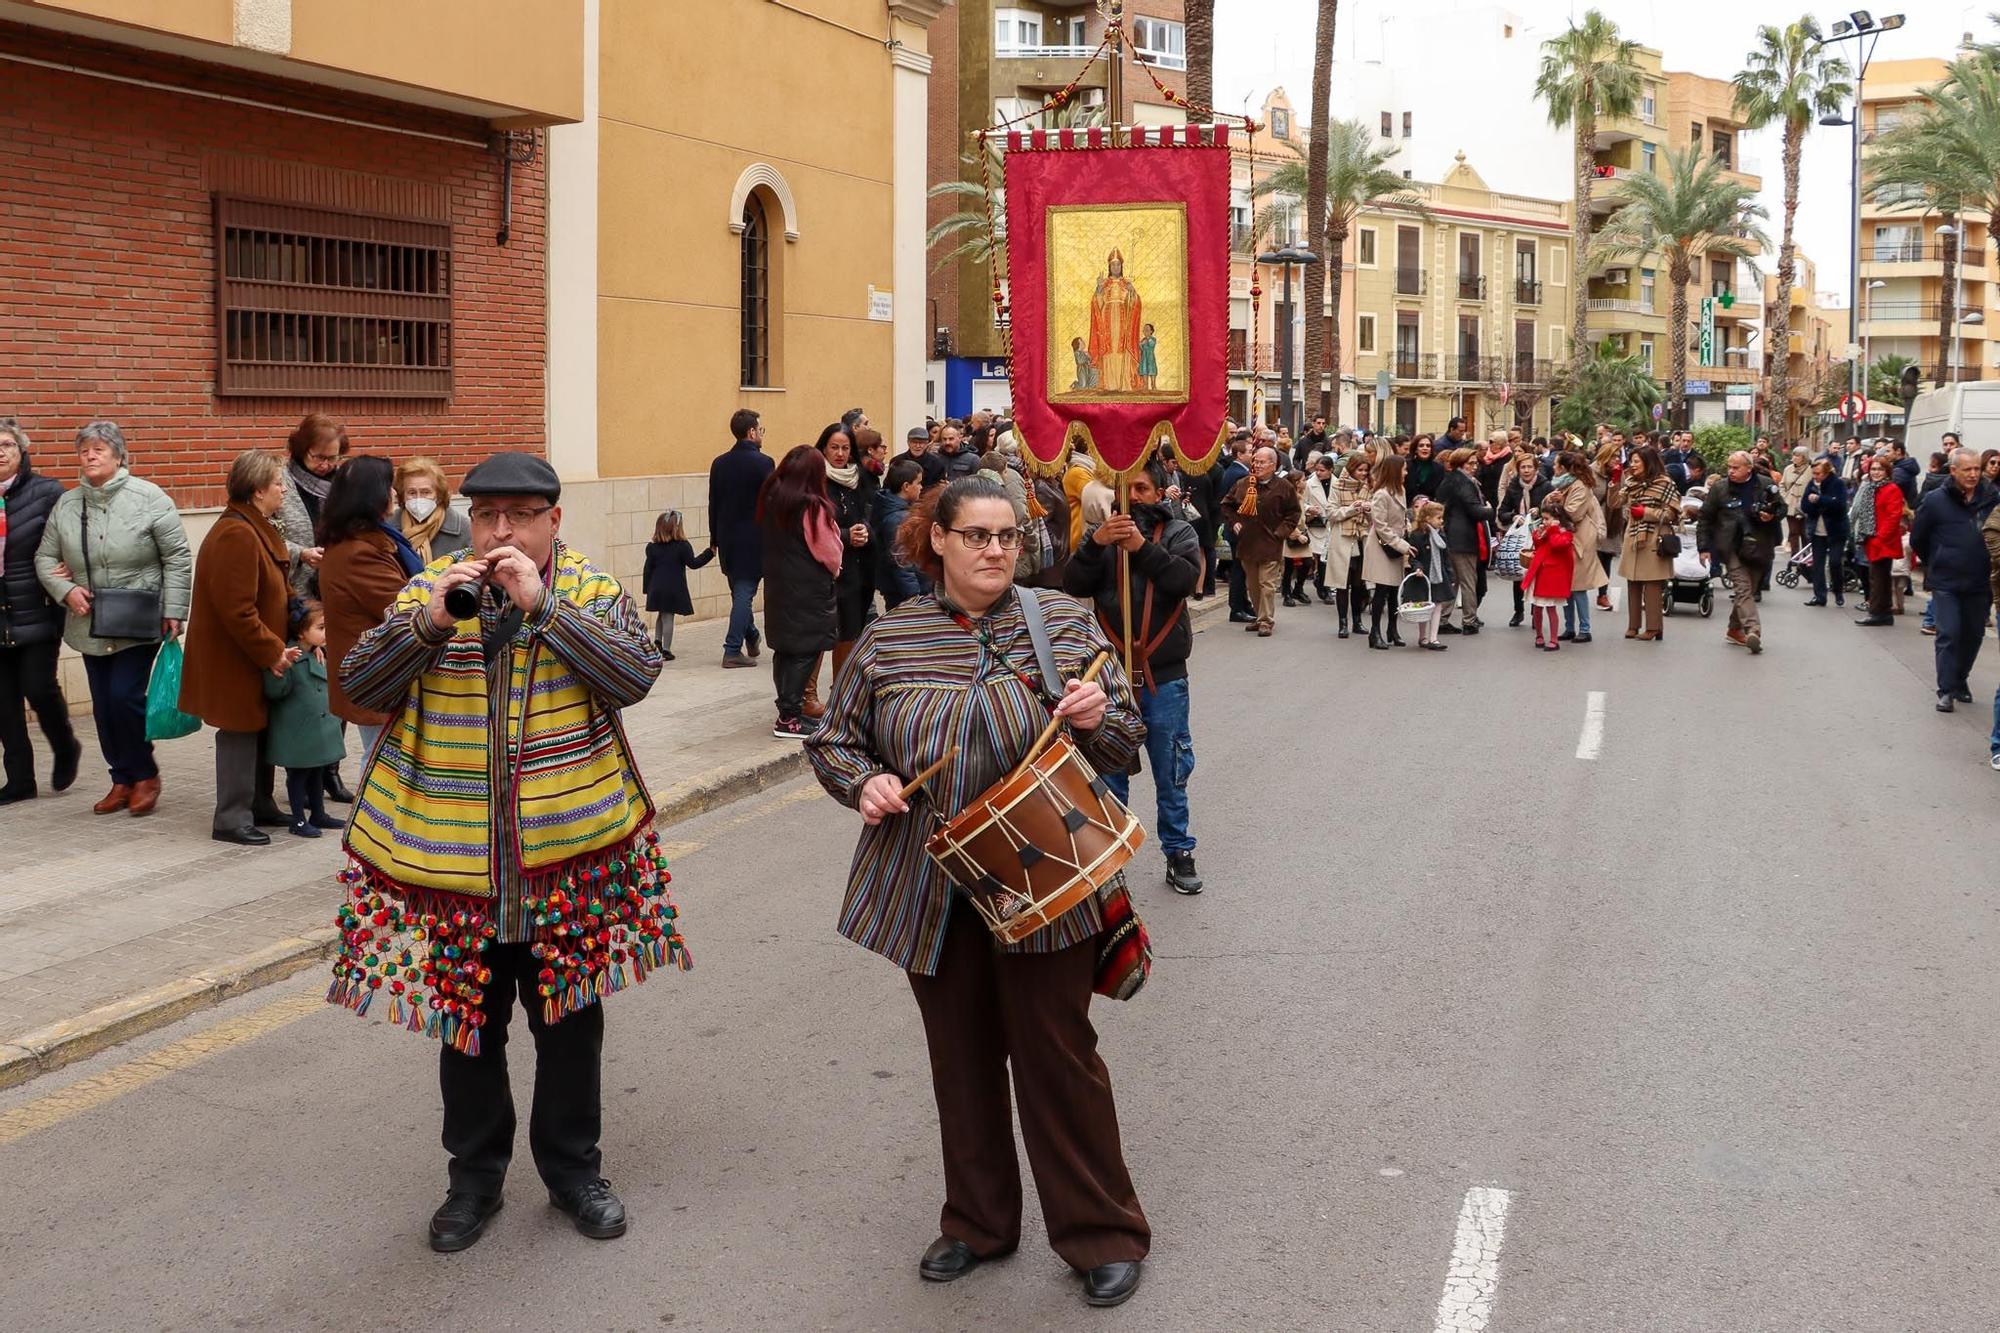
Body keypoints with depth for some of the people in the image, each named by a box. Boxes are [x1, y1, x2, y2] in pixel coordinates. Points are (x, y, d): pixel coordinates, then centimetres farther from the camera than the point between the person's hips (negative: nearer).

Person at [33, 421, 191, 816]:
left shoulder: (148, 498, -7)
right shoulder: (66, 504, 6)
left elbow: (177, 558, -6)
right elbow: (45, 558, 12)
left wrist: (173, 612, -10)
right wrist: (66, 590, -7)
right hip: (90, 626, 5)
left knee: (126, 697, -11)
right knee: (103, 706, 8)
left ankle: (145, 775, 9)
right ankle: (122, 780, 21)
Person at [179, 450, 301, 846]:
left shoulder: (255, 529, 12)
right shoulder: (237, 536, -22)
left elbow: (272, 591, 19)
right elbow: (237, 610, -26)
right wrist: (272, 651, -20)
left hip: (253, 657, 10)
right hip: (233, 660, -10)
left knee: (256, 729, 16)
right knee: (241, 732, -2)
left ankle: (256, 806, 27)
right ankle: (231, 820, 6)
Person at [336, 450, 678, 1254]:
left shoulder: (592, 591, 0)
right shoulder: (429, 590, 4)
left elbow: (636, 674, -16)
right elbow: (360, 685, -4)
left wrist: (542, 604, -22)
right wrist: (427, 622, -20)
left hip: (569, 854, -1)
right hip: (451, 856, 1)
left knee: (569, 1017, 11)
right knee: (466, 1022, 12)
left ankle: (573, 1169, 29)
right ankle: (475, 1175, 29)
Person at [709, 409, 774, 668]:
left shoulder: (719, 463, 4)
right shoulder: (762, 462, -13)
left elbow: (713, 505, 9)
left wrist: (715, 539, 16)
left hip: (727, 539, 6)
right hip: (753, 539, -6)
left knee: (739, 591, 19)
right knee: (744, 593, -1)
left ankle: (751, 638, 34)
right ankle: (733, 650, -3)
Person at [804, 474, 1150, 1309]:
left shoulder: (1065, 623, -1)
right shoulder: (888, 638, 2)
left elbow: (1125, 747, 3)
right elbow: (832, 740, 11)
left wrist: (1098, 719, -19)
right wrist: (864, 782, -11)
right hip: (933, 894, 2)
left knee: (1059, 1057, 1)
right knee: (961, 1059, 14)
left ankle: (1103, 1234, 17)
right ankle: (977, 1223, 31)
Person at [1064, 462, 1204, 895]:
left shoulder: (1177, 532, 2)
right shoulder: (1102, 532, 5)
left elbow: (1187, 578, -15)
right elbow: (1074, 586, -7)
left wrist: (1142, 547, -26)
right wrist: (1096, 544, -23)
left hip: (1164, 677, -1)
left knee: (1171, 773, 8)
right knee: (1109, 772, 10)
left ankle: (1179, 854, 20)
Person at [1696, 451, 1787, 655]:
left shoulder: (1766, 485, 3)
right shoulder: (1719, 488, -1)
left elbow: (1782, 508, 15)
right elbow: (1705, 518, 5)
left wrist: (1772, 516, -9)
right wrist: (1704, 547, 1)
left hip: (1758, 547, 2)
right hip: (1732, 548, -2)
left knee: (1749, 589, 10)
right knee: (1742, 587, -14)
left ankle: (1735, 629, 24)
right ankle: (1753, 630, -25)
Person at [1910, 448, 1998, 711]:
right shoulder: (1936, 500, -6)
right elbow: (1917, 539, 5)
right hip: (1946, 584, -3)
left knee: (1973, 635, 12)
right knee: (1948, 635, -6)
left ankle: (1961, 679, 29)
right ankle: (1946, 690, -3)